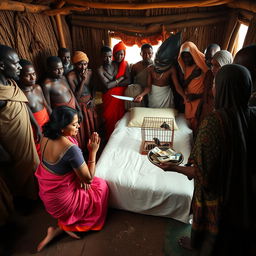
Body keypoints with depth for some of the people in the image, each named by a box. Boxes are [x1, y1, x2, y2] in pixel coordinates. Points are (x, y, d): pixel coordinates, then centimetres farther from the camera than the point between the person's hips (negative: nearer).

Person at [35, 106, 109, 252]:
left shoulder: (47, 138, -10)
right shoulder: (71, 149, -34)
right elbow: (88, 178, -22)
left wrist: (81, 175, -4)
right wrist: (93, 151, -21)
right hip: (62, 200, -7)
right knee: (101, 186, 11)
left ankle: (66, 223, 21)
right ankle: (65, 226, 14)